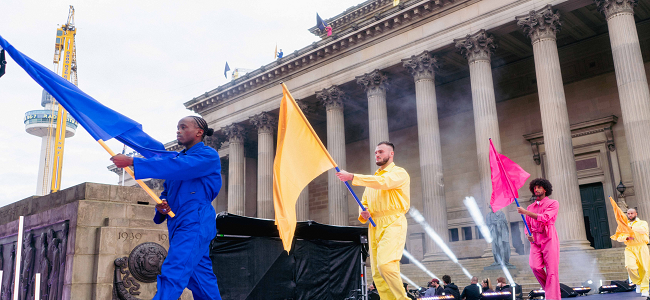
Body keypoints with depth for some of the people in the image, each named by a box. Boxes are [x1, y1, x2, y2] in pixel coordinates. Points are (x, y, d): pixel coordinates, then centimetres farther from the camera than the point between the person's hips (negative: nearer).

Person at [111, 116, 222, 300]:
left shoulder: (208, 156, -6)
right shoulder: (179, 157, 20)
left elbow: (174, 168, -20)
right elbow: (167, 191, 22)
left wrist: (131, 161, -20)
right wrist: (161, 205, -3)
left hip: (195, 223, -8)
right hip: (178, 223, 9)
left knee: (173, 275, -17)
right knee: (200, 278, 11)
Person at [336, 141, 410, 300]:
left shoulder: (399, 173, 1)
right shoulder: (372, 178, 24)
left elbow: (382, 182, -19)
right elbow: (364, 202, 28)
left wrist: (352, 177, -25)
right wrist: (363, 212, 2)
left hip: (393, 223, -7)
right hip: (374, 226, 7)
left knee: (385, 264, -25)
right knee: (377, 273, 0)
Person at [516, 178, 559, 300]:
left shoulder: (553, 203, 4)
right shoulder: (530, 207, 20)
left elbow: (545, 218, -13)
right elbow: (527, 225, 22)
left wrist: (525, 212, -15)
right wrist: (528, 235, 0)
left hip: (549, 239, -4)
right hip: (535, 240, 4)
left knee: (551, 270, -8)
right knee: (535, 267, -14)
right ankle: (549, 289, 7)